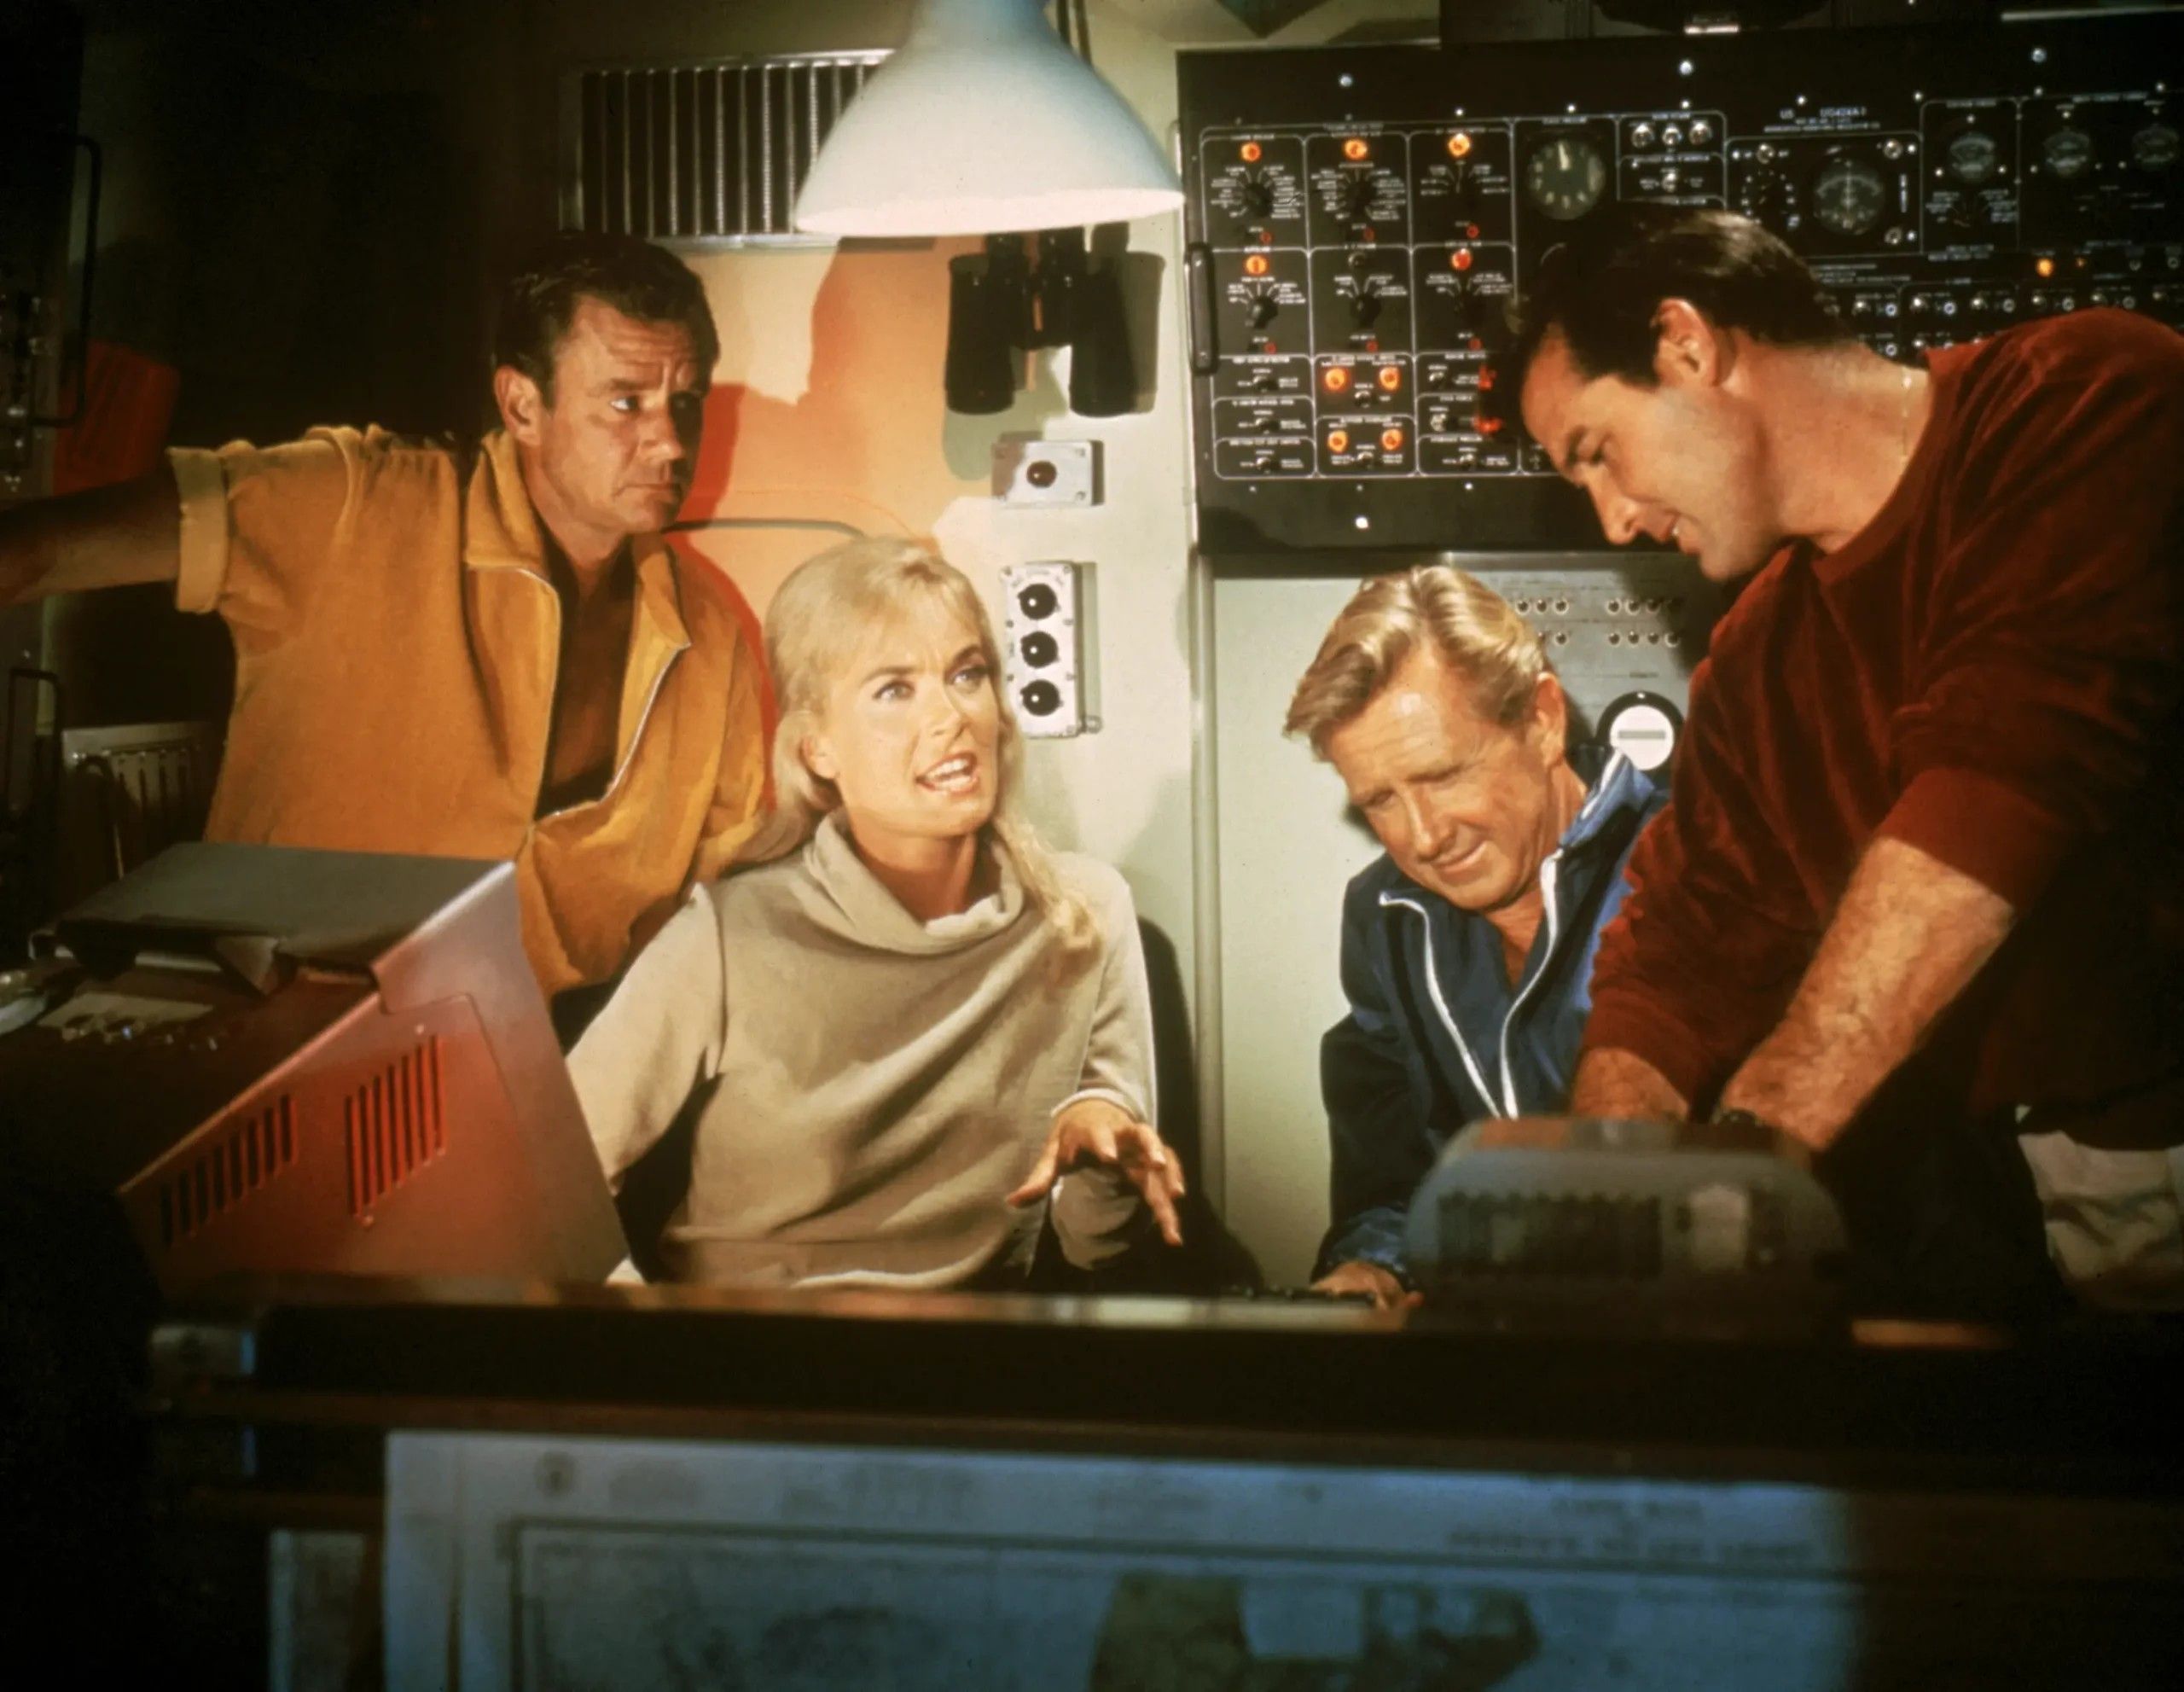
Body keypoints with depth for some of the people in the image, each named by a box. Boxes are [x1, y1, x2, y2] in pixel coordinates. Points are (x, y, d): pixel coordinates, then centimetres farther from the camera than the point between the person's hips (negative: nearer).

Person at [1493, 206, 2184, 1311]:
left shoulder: (2089, 400, -9)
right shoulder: (1758, 665, 14)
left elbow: (2009, 775, -22)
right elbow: (1685, 952, 15)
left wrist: (1756, 1138, -25)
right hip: (2019, 1185, 6)